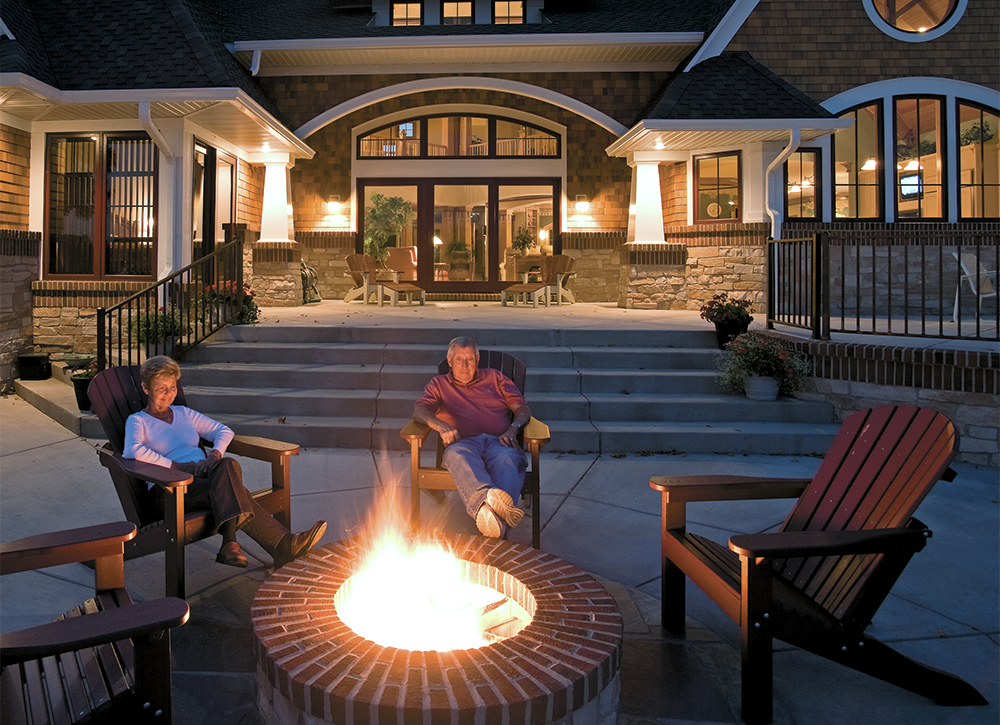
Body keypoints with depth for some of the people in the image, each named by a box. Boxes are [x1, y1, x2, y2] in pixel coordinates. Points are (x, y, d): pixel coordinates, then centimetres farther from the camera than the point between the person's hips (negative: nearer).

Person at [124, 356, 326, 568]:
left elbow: (224, 431, 22)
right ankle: (282, 544, -51)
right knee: (231, 489, -35)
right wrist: (176, 465, -14)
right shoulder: (137, 421, 10)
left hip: (202, 476, 4)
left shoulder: (184, 413, 26)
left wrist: (214, 455, 1)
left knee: (228, 465, -36)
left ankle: (230, 545, -50)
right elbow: (133, 451, -13)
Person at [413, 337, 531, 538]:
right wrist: (441, 425, -13)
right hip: (464, 442, 0)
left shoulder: (494, 377, 30)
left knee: (507, 459, -39)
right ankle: (485, 502, -69)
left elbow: (522, 408, 21)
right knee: (457, 454, -40)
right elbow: (419, 410, 9)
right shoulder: (439, 384, 28)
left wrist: (513, 428, -3)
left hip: (498, 441, 1)